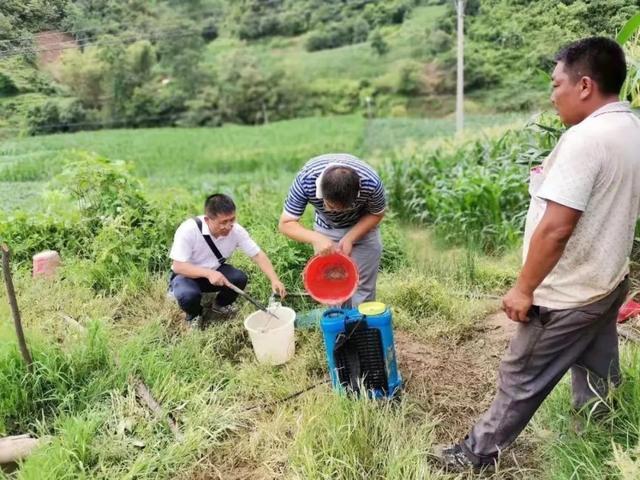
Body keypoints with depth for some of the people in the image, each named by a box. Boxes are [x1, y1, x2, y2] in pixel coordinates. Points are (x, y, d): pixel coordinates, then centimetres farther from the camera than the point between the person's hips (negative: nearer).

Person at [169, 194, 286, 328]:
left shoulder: (236, 230, -20)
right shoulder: (188, 230, -30)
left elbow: (258, 255, -17)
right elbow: (178, 266, -30)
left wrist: (274, 280, -30)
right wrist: (208, 273, -43)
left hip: (214, 272, 3)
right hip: (187, 275, -3)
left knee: (240, 278, -24)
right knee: (188, 295, -35)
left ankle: (220, 305, 9)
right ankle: (194, 315, 4)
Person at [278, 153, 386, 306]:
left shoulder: (371, 183, -35)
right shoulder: (305, 180, -35)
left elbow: (377, 214, -14)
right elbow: (286, 224, -25)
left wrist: (349, 238, -25)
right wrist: (316, 238, -42)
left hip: (363, 228, 0)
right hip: (326, 230, 1)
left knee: (362, 287, 0)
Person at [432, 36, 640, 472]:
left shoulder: (585, 138, -24)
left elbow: (556, 228, -27)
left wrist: (524, 288, -20)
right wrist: (553, 178, 13)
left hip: (569, 295, -9)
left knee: (521, 379, 6)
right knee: (599, 379, 21)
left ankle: (477, 454, 23)